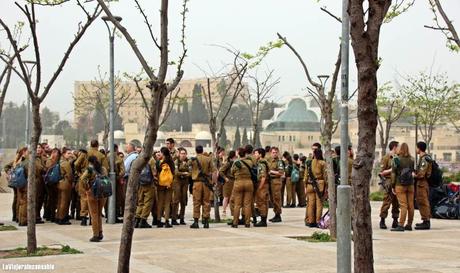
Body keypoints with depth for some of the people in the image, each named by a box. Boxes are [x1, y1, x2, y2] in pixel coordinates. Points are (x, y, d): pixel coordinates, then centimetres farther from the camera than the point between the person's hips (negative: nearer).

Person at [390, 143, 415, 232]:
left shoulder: (396, 159, -7)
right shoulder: (411, 159, 8)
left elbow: (393, 173, -8)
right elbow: (412, 171, 15)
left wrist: (393, 186, -4)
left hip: (400, 185, -4)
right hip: (410, 184, 4)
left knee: (403, 205, -8)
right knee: (410, 205, 7)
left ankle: (401, 225, -11)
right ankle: (409, 225, 13)